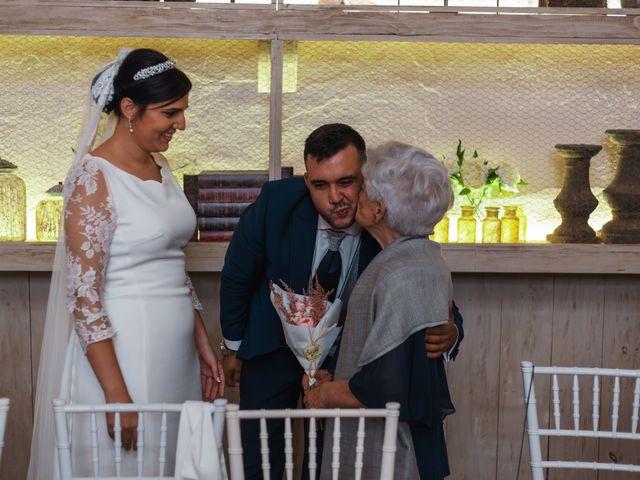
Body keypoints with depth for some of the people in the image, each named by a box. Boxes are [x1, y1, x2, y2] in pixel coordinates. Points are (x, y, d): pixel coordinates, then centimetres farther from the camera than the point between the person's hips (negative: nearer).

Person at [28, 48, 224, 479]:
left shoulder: (160, 167, 8)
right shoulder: (94, 177, -15)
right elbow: (83, 295, -18)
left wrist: (204, 345, 12)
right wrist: (117, 397, -20)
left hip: (174, 354, 8)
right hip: (119, 354, -8)